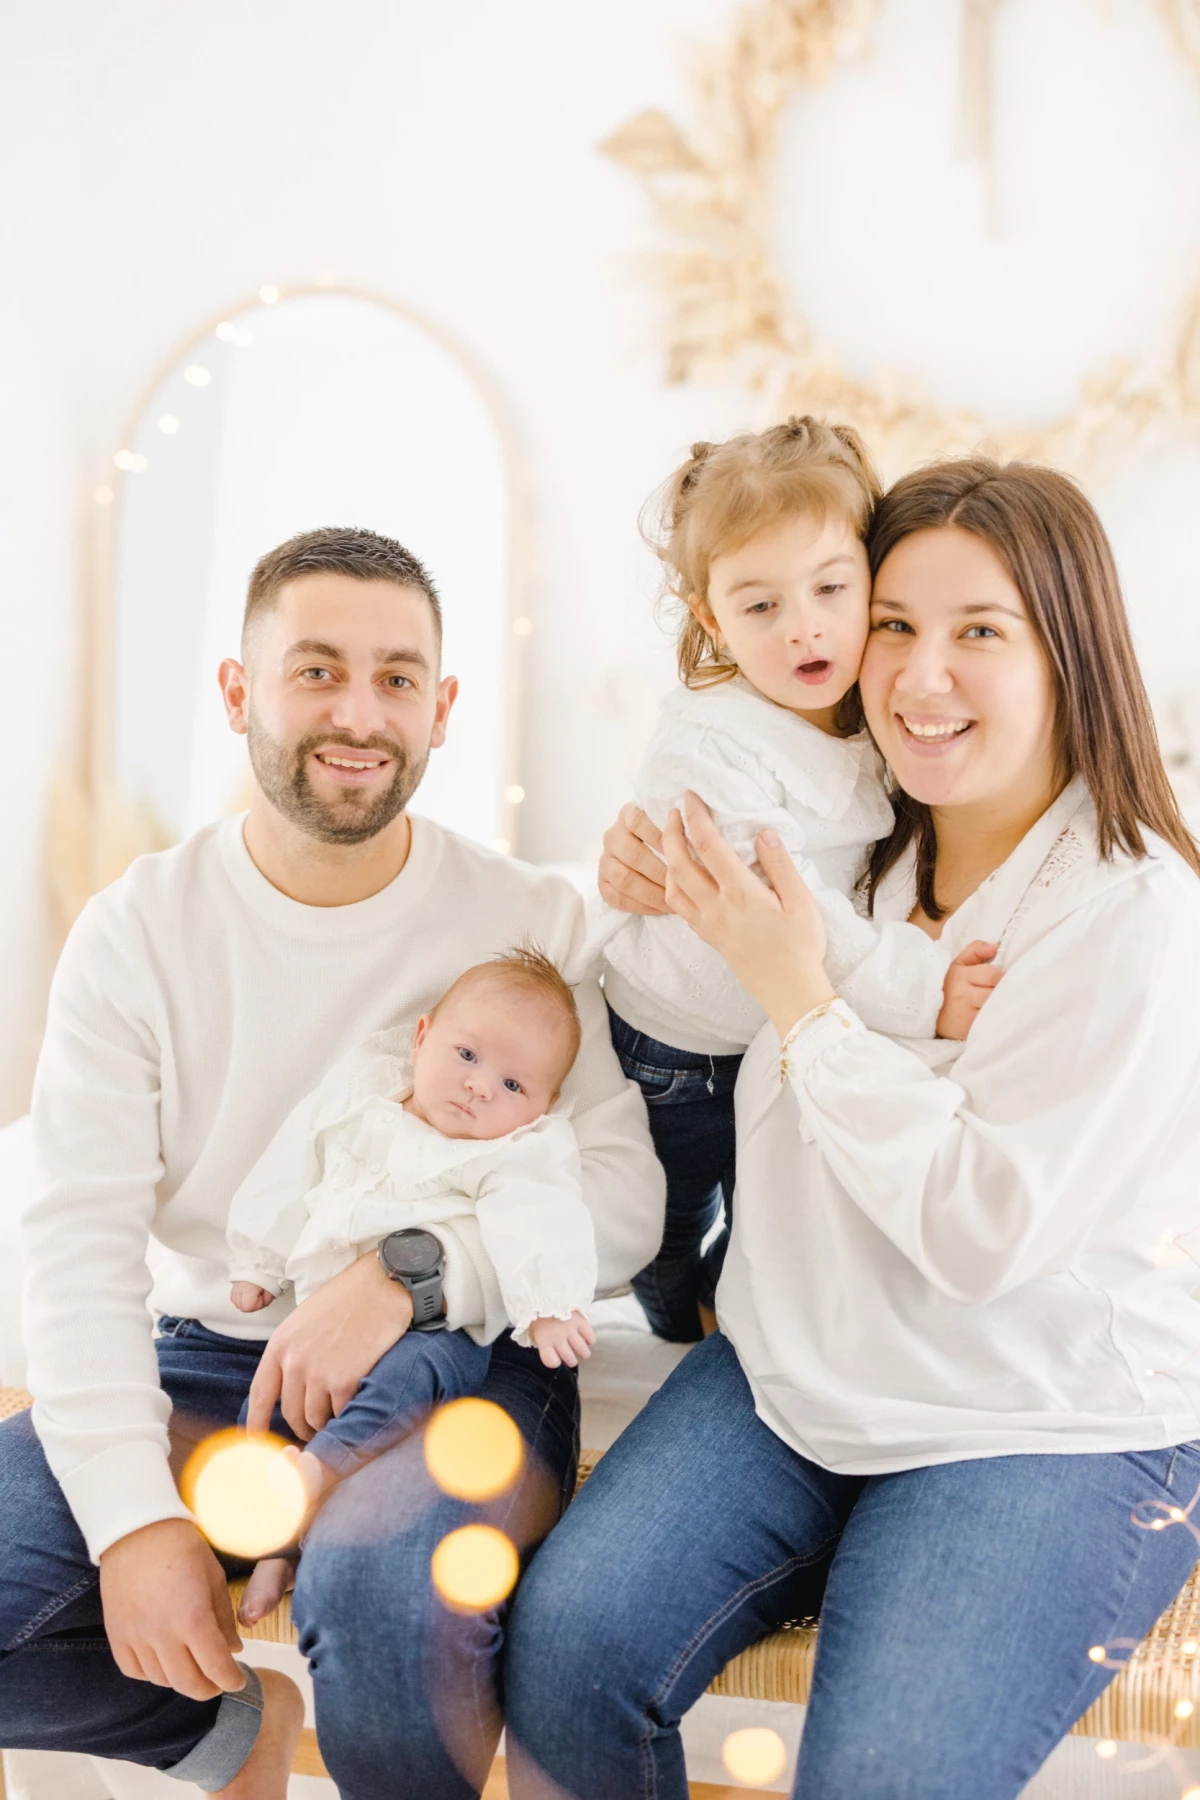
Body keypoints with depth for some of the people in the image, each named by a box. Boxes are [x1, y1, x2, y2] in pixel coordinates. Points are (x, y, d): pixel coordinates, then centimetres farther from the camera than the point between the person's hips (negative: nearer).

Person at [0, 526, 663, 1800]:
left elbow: (626, 1195, -7)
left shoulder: (529, 922, -2)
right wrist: (133, 1517, -18)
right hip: (205, 1363, 3)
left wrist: (415, 1272, -25)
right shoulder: (137, 932, 1)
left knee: (380, 1585, -36)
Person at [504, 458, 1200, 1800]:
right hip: (792, 1380, 5)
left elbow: (988, 1234, -23)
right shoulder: (855, 848, 2)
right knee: (565, 1645, -13)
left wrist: (799, 997, -21)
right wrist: (654, 907, -4)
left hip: (1049, 1431, -5)